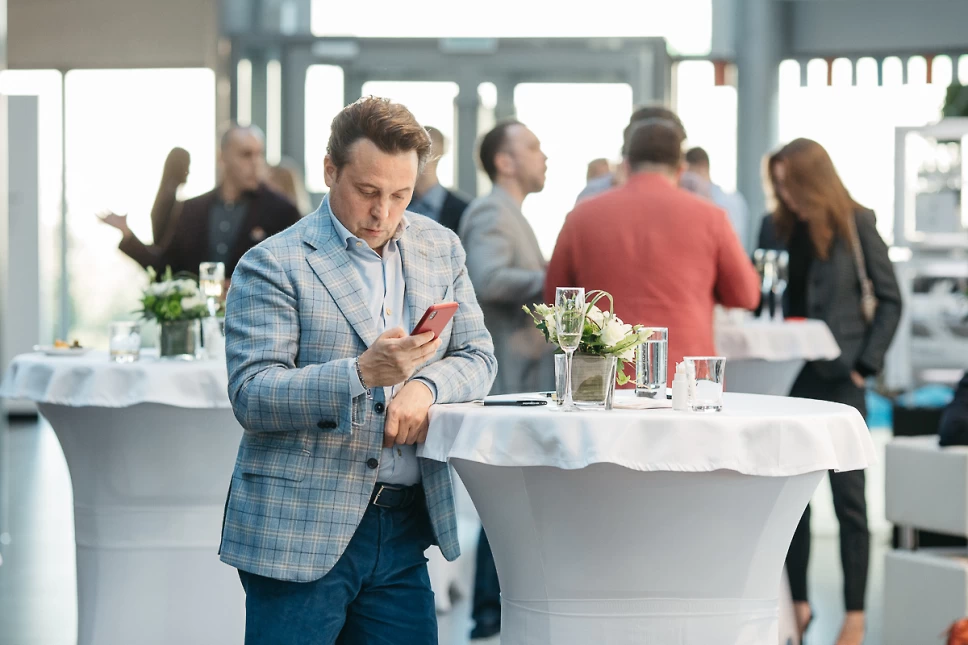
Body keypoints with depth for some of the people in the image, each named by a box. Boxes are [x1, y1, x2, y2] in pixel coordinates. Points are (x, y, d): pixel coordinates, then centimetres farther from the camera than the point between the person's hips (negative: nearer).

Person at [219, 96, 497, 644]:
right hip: (300, 531, -5)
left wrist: (425, 385, -11)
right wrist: (363, 373, -27)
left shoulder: (441, 249, 12)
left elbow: (478, 357, 12)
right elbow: (251, 397, -13)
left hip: (406, 527, 5)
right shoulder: (273, 265, -6)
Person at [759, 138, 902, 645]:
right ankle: (798, 603, 19)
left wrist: (866, 363, -9)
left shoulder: (855, 225, -5)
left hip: (838, 378, -4)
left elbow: (889, 299, -2)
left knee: (848, 498, -1)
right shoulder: (775, 227, 6)